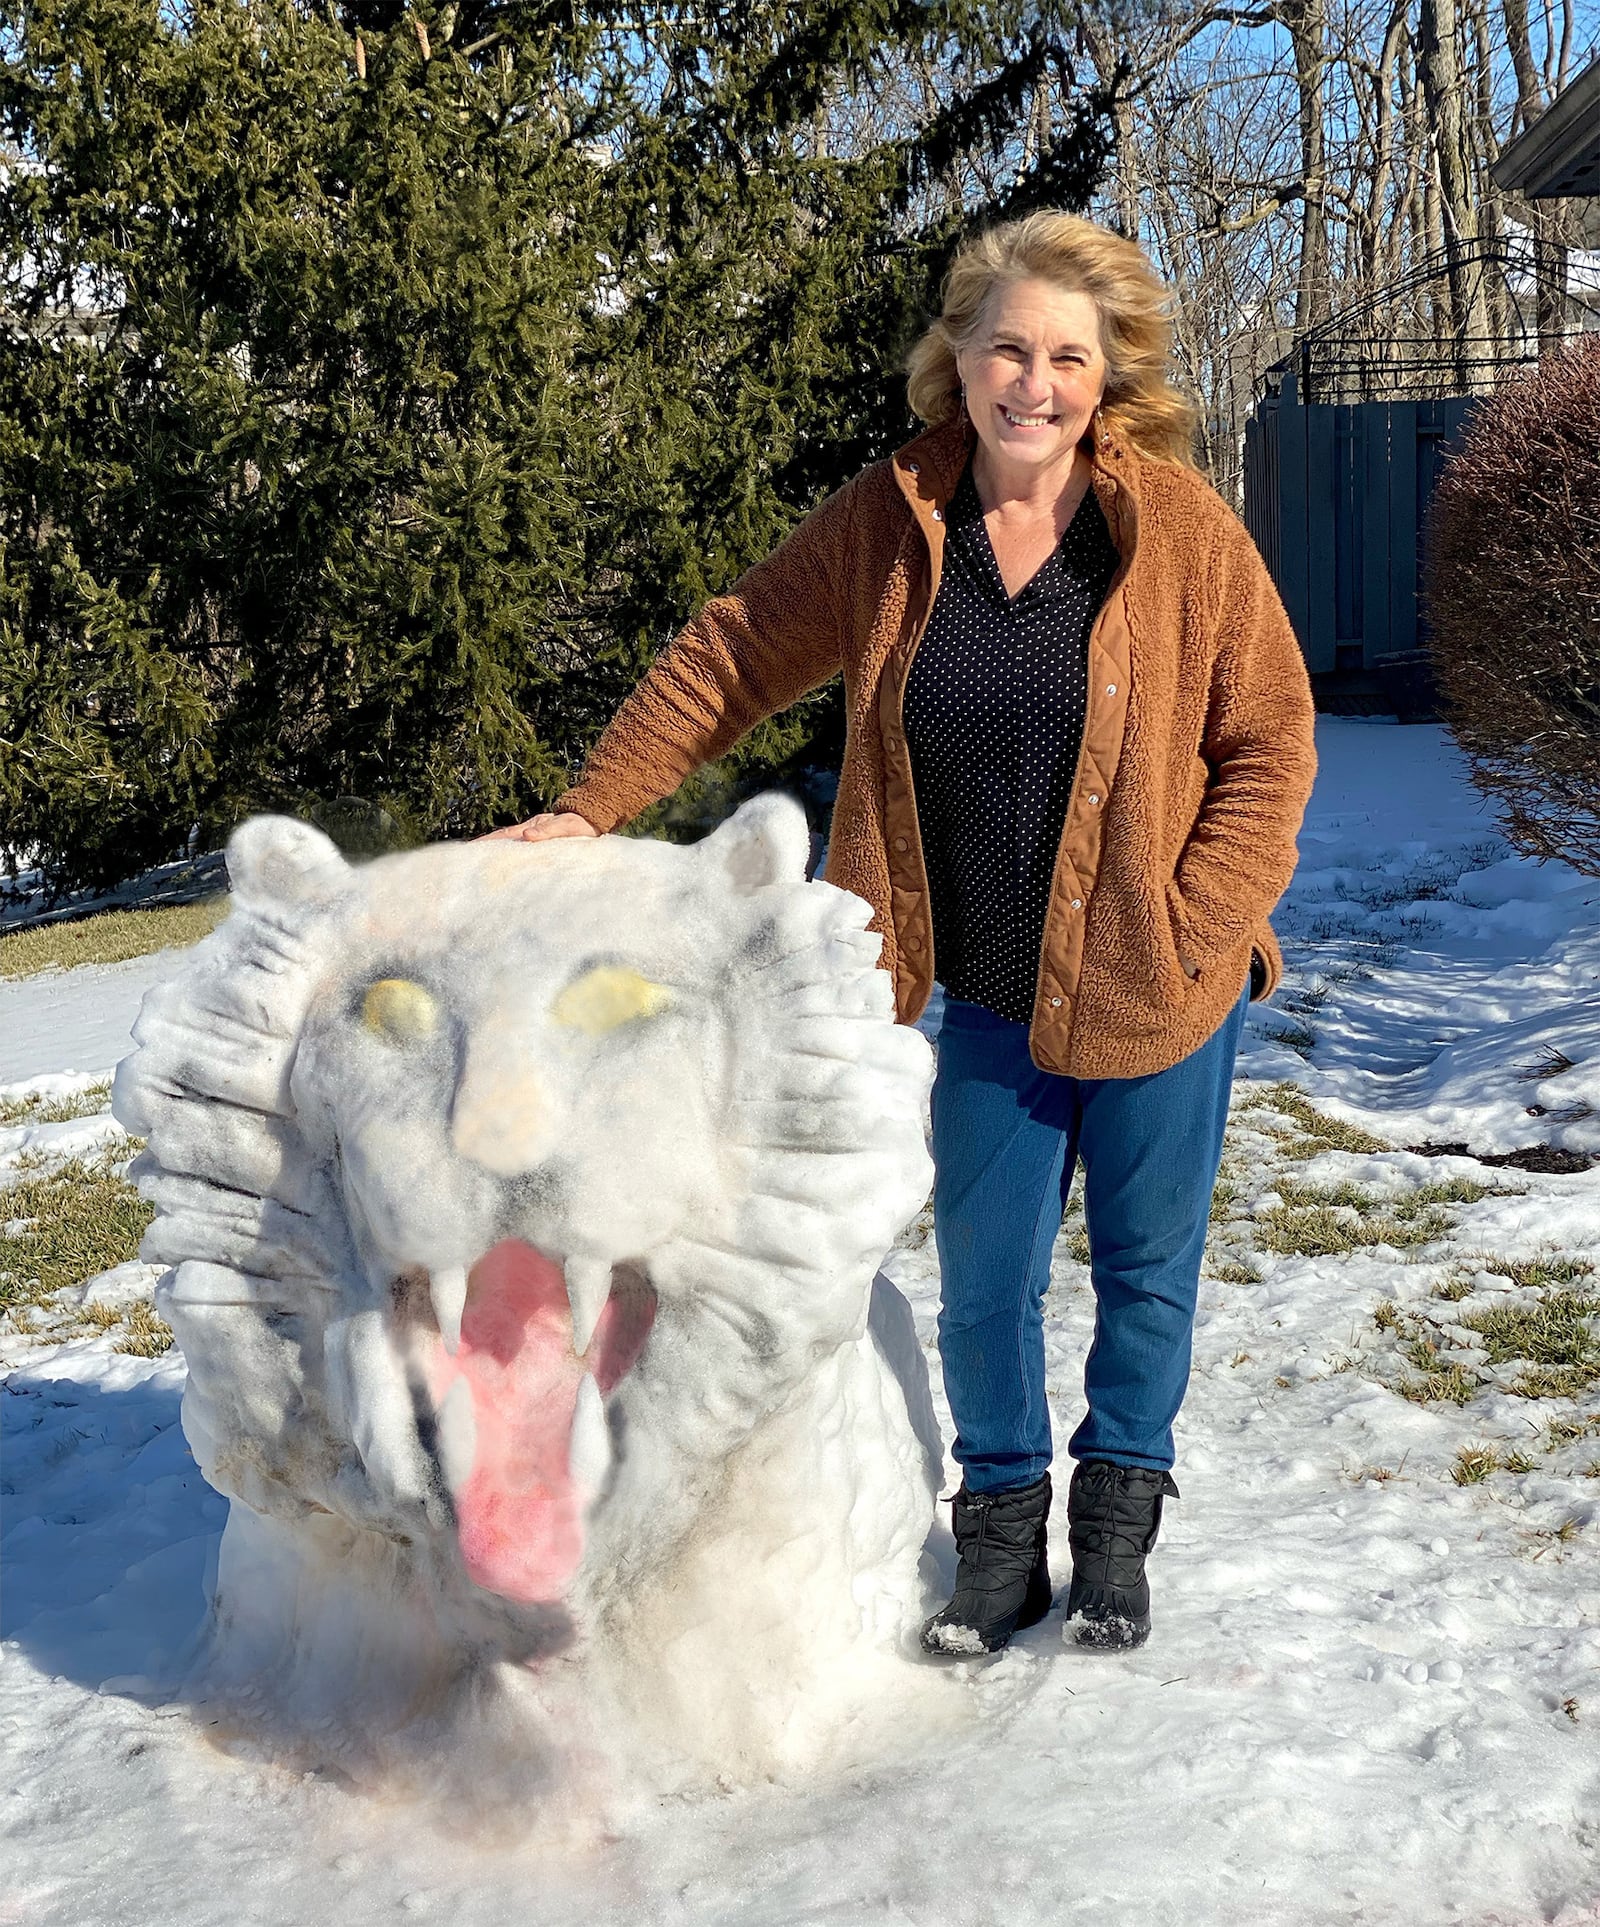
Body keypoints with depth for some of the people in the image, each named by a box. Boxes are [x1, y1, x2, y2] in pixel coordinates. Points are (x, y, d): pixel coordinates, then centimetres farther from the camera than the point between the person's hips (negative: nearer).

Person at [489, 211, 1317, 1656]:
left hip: (1157, 989, -1)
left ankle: (1119, 1515, 35)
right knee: (987, 1276, 7)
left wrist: (1192, 929, -13)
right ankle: (1001, 1524, 29)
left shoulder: (1181, 527, -10)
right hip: (990, 994, 2)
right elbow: (735, 654, 6)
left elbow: (1269, 742, -5)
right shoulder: (890, 522, -3)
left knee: (1147, 1264, 13)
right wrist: (593, 808, 2)